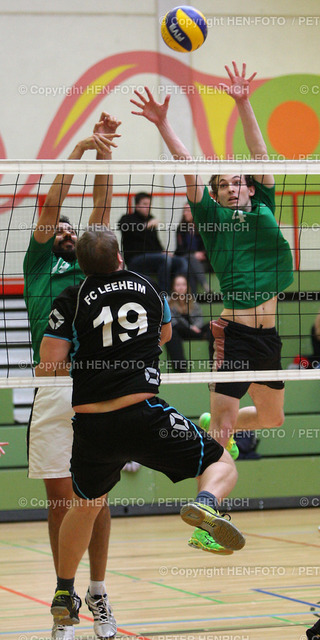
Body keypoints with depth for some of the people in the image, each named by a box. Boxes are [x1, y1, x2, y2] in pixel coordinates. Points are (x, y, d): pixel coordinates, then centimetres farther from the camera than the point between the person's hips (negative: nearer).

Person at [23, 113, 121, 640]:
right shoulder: (39, 265, 14)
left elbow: (100, 211, 13)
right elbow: (50, 205, 6)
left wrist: (104, 155, 6)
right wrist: (80, 150, 2)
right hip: (54, 394, -2)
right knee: (62, 503, 2)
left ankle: (98, 594, 15)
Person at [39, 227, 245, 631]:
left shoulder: (71, 302, 2)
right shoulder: (148, 288, 11)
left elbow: (49, 364, -3)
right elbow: (164, 334, 31)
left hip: (90, 426, 2)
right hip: (143, 414, -1)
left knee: (86, 505, 25)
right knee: (221, 464, 10)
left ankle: (64, 593, 33)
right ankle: (205, 504, -25)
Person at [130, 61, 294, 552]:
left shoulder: (262, 209, 11)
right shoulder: (212, 217, 2)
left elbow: (259, 153, 6)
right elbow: (189, 168, -5)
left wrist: (243, 104, 1)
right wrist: (163, 125, -11)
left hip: (270, 333, 6)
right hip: (236, 334, -6)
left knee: (272, 417, 20)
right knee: (221, 423, -8)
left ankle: (212, 433, 46)